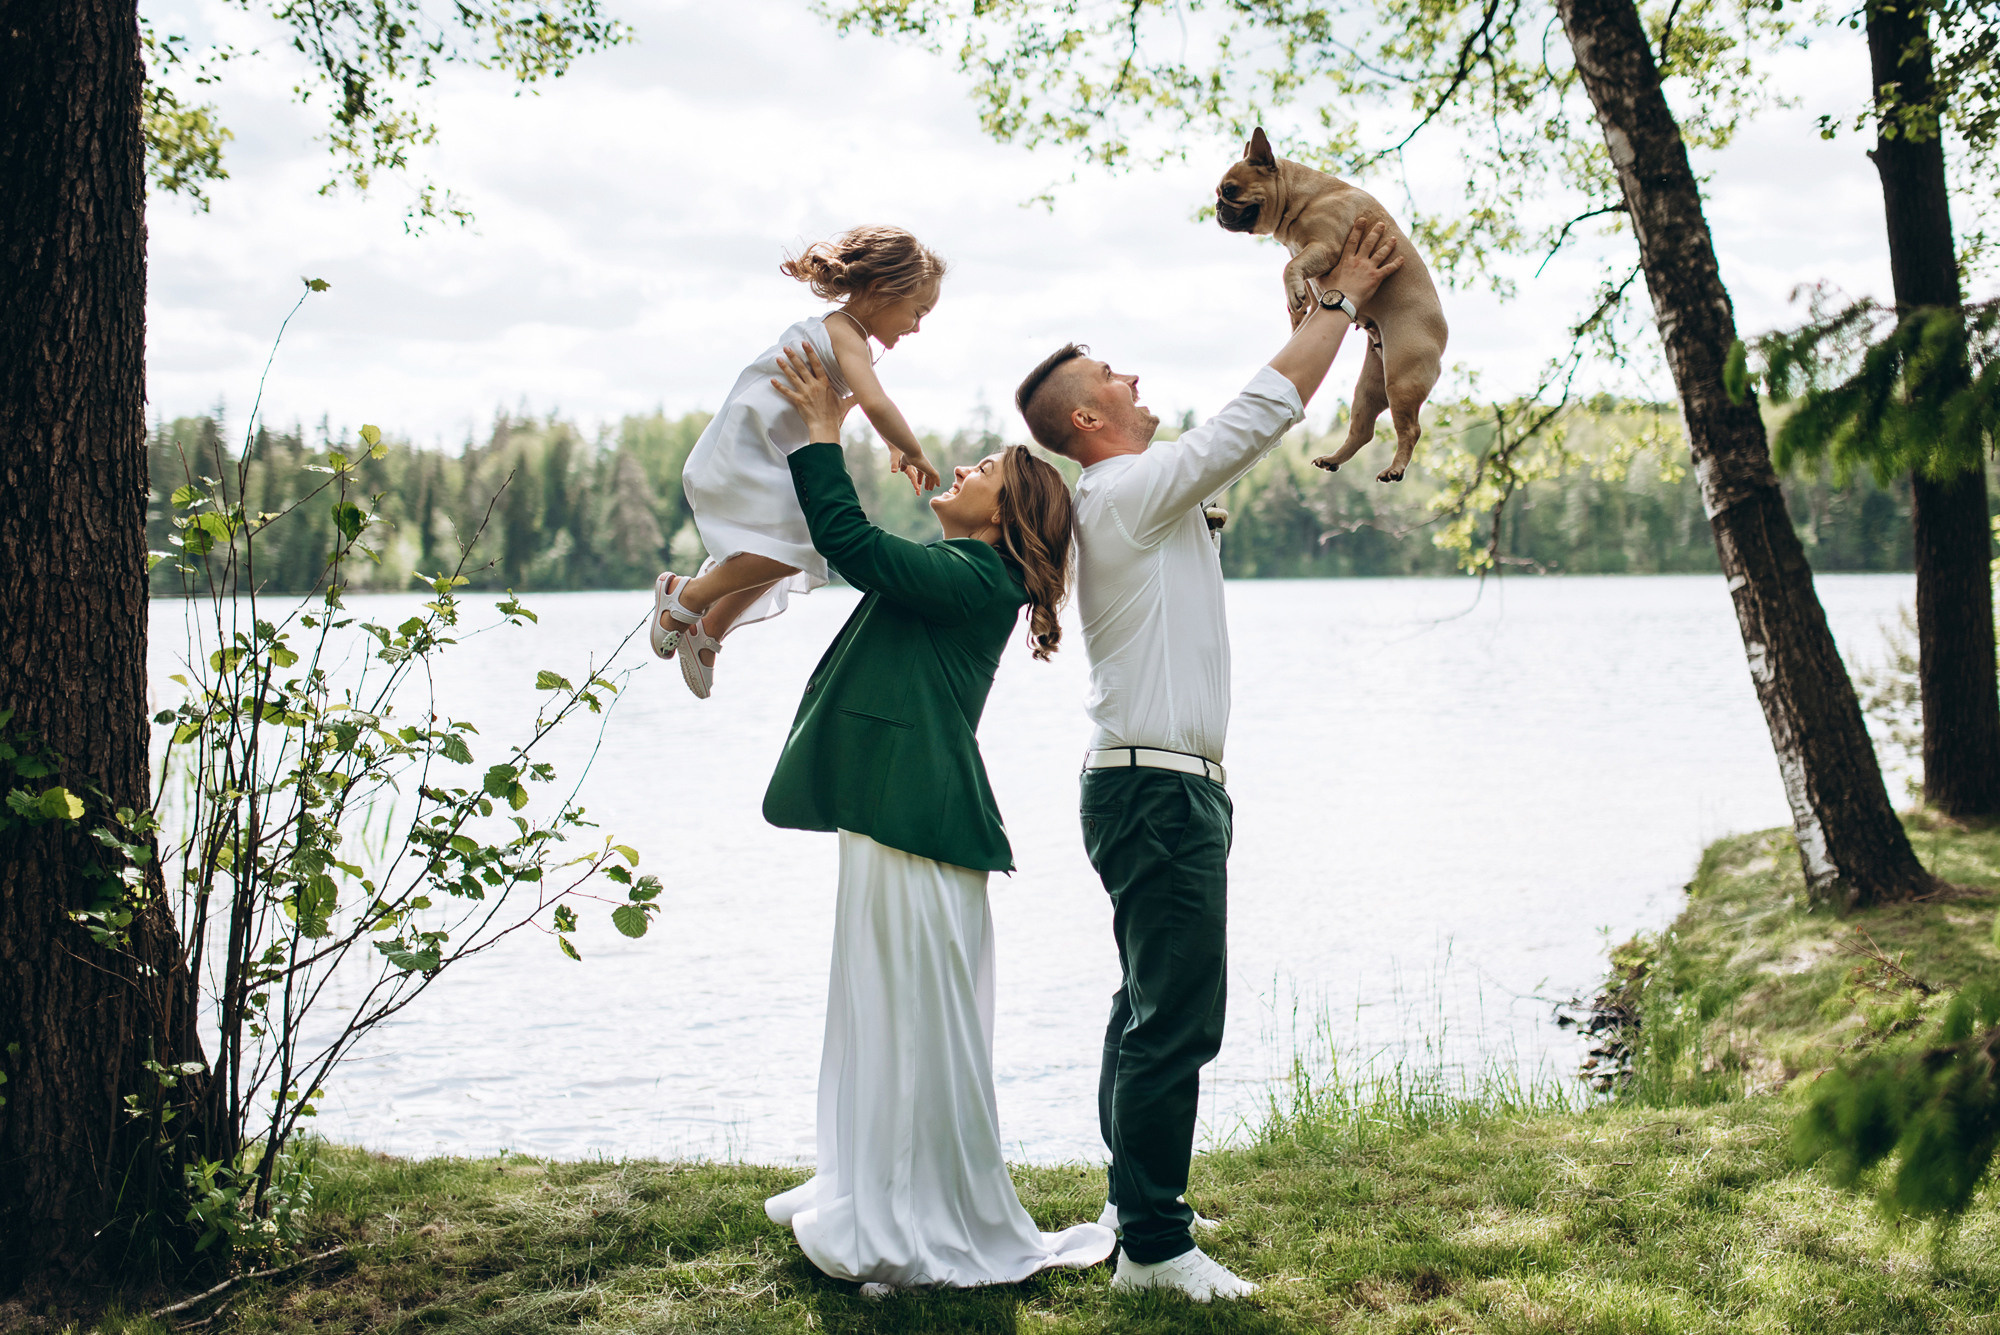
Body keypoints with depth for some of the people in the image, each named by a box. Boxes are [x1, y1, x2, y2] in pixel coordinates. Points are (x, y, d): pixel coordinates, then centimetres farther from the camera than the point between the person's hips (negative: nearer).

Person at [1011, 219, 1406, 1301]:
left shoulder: (1132, 498, 17)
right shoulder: (1132, 490, -12)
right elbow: (1263, 412, -12)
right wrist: (1343, 299, -4)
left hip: (1151, 788, 11)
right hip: (1159, 787, -11)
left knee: (1152, 1008, 17)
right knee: (1177, 1021, -10)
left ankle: (1137, 1203, 26)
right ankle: (1153, 1246, -6)